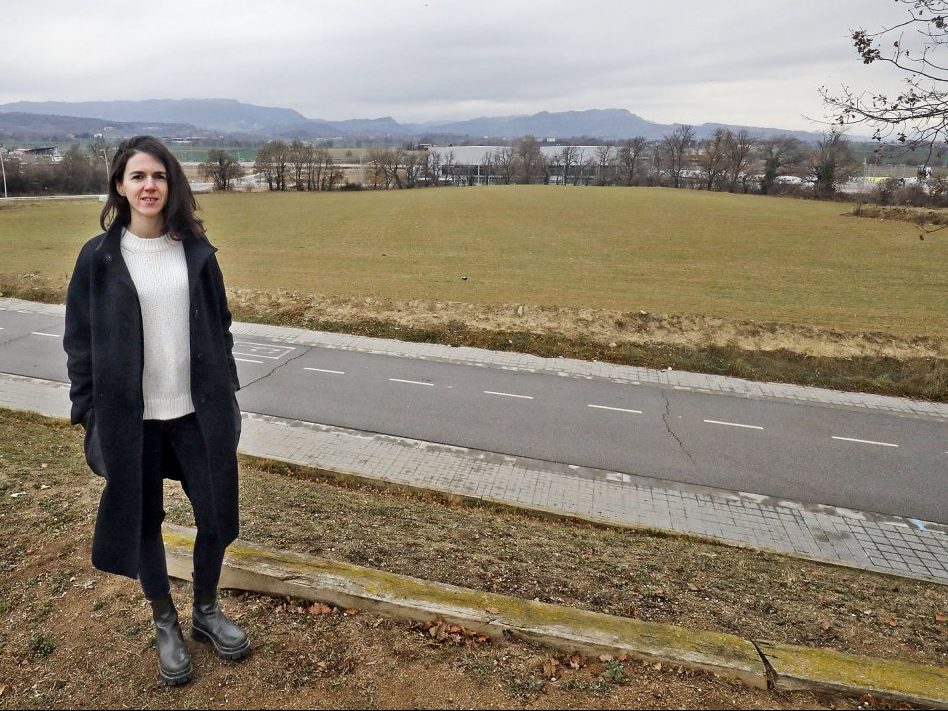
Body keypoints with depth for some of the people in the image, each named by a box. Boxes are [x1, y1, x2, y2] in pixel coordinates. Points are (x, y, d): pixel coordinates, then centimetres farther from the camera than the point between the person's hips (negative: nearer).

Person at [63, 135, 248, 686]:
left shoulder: (196, 250, 1)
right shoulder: (99, 257, -3)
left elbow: (220, 328, 6)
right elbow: (79, 341, 1)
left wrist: (228, 395, 5)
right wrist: (88, 413, -2)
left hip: (199, 411, 2)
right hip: (130, 416, -1)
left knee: (217, 516, 8)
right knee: (142, 522, 12)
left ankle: (207, 610, 34)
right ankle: (166, 624, 34)